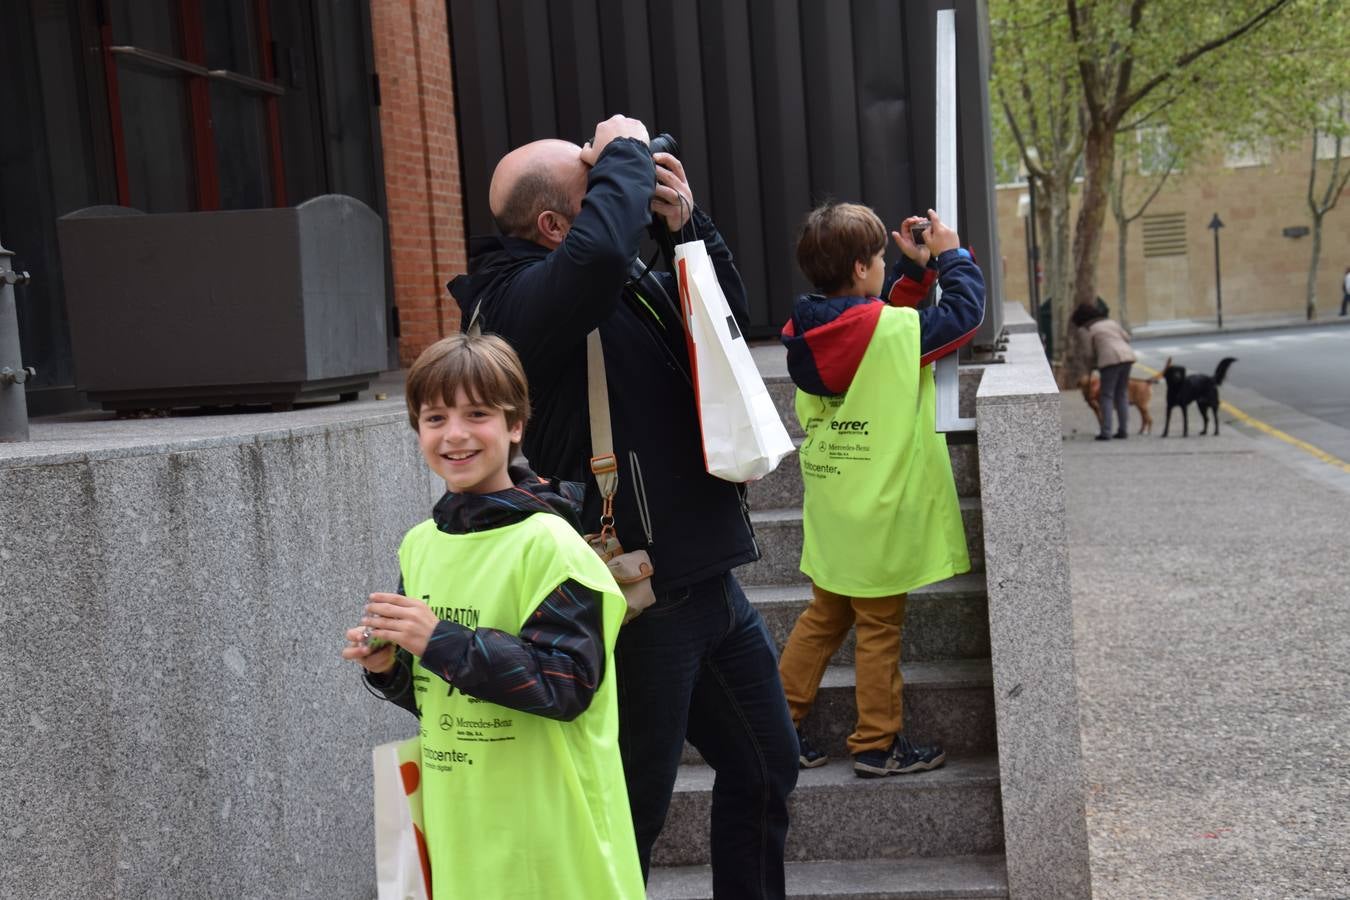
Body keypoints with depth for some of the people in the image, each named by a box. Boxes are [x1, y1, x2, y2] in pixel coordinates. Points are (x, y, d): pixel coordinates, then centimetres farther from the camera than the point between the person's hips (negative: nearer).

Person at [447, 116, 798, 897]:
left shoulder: (629, 281, 11)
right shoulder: (516, 300, -18)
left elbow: (729, 313, 21)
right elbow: (597, 250, -38)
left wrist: (690, 224, 4)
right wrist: (626, 151, -20)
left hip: (706, 576, 9)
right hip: (640, 598, -9)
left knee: (765, 770, 20)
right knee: (637, 807, 3)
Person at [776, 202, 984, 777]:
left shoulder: (803, 332, 1)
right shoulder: (893, 330, -20)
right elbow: (965, 313, -9)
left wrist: (916, 268, 10)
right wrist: (951, 255, 4)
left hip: (830, 509, 7)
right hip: (880, 513, -7)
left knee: (824, 617, 20)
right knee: (879, 628, 5)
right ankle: (878, 745, 16)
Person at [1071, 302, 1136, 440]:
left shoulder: (1085, 330, 3)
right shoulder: (1110, 322, 22)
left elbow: (1088, 354, 1)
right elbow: (1126, 338, 23)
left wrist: (1092, 365, 21)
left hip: (1110, 361, -7)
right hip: (1127, 356, 7)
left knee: (1107, 396, -1)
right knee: (1122, 395, 13)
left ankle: (1106, 432, -7)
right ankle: (1123, 430, 11)